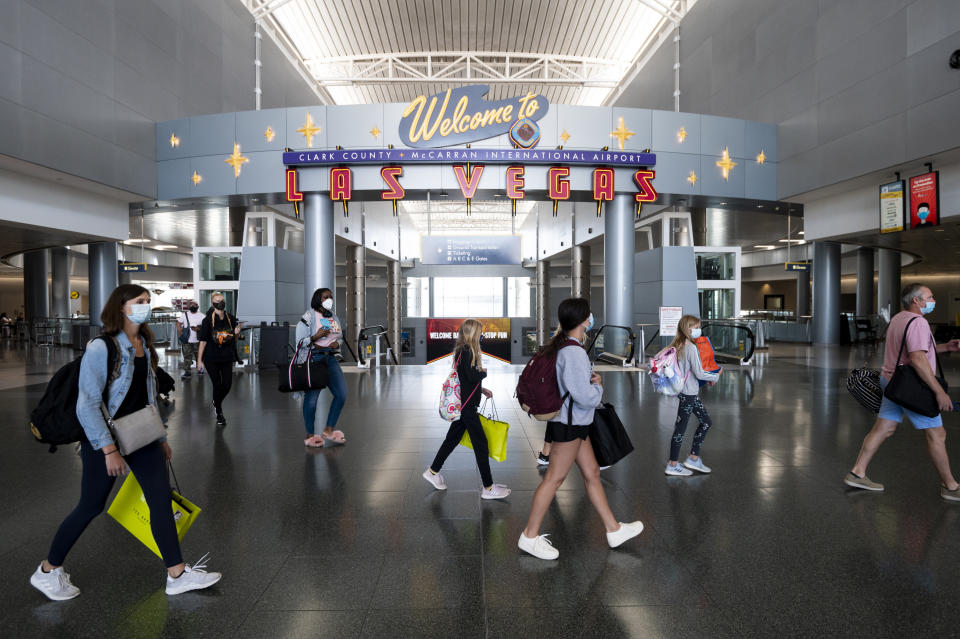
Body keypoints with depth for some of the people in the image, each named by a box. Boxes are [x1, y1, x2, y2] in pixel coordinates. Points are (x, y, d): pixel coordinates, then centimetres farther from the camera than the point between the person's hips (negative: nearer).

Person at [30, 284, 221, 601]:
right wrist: (109, 450, -22)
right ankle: (47, 571, 34)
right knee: (91, 506, 7)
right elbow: (87, 406, -19)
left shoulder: (144, 345, 7)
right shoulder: (101, 348, -16)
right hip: (105, 438, -6)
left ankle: (177, 574, 8)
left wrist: (161, 437, 16)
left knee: (161, 498, 2)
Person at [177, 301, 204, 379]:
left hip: (197, 340, 0)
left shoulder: (201, 316, 3)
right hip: (186, 340, 1)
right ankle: (187, 372, 1)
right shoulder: (184, 315, 7)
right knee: (187, 356, -1)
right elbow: (178, 324, 11)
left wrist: (198, 328, -18)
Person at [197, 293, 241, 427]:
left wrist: (236, 333, -10)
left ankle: (217, 402, 36)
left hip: (227, 357, 3)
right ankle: (219, 413, 19)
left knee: (227, 385, 3)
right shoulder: (208, 320, -8)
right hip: (212, 358, -3)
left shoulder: (230, 319, 2)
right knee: (217, 385, 2)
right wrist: (199, 360, -9)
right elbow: (203, 341, -8)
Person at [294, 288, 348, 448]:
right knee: (311, 398, -4)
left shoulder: (334, 317, 16)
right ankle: (310, 435, 12)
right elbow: (300, 342, -5)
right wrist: (316, 337, -20)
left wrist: (337, 343, 3)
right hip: (313, 359, -6)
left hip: (331, 359, 6)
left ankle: (328, 430, 10)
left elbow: (340, 337, 25)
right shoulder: (309, 317, -3)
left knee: (342, 394, -3)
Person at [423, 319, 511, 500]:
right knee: (480, 443, -3)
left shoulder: (463, 350, 13)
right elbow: (472, 376, -25)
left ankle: (432, 471, 32)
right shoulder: (466, 351, -17)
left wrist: (482, 389, 14)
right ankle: (488, 488, 5)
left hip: (463, 404, 10)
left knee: (453, 438, 18)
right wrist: (483, 372, -5)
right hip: (466, 405, -10)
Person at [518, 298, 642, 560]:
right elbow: (585, 397, -25)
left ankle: (614, 529, 31)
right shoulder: (574, 352, -24)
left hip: (575, 423, 10)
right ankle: (530, 536, 14)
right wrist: (599, 387, -3)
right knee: (554, 478, 0)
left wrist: (590, 379, 4)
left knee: (591, 473, 17)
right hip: (569, 423, -10)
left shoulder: (560, 345, 7)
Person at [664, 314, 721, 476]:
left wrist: (708, 378, 12)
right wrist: (716, 376, -3)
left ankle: (693, 458, 23)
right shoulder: (691, 347, -19)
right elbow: (699, 373, -20)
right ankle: (672, 465, 12)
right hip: (689, 393, -9)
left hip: (690, 392, 9)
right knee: (681, 428, 0)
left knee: (706, 422, 17)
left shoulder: (679, 345, 8)